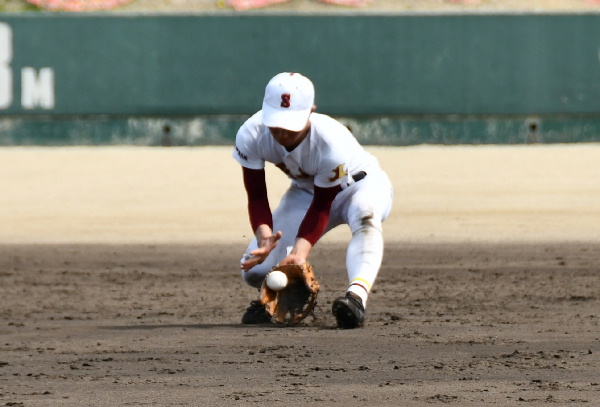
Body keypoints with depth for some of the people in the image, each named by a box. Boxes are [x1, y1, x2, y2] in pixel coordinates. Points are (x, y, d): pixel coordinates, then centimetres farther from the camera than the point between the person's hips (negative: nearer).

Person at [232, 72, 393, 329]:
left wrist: (301, 250, -42)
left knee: (364, 214, -43)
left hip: (362, 185, -5)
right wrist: (264, 236, -40)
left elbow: (321, 206, -28)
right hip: (306, 191, 5)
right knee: (255, 270, -10)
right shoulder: (250, 136, -27)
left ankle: (357, 295, -59)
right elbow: (256, 197, -20)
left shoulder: (332, 143, -38)